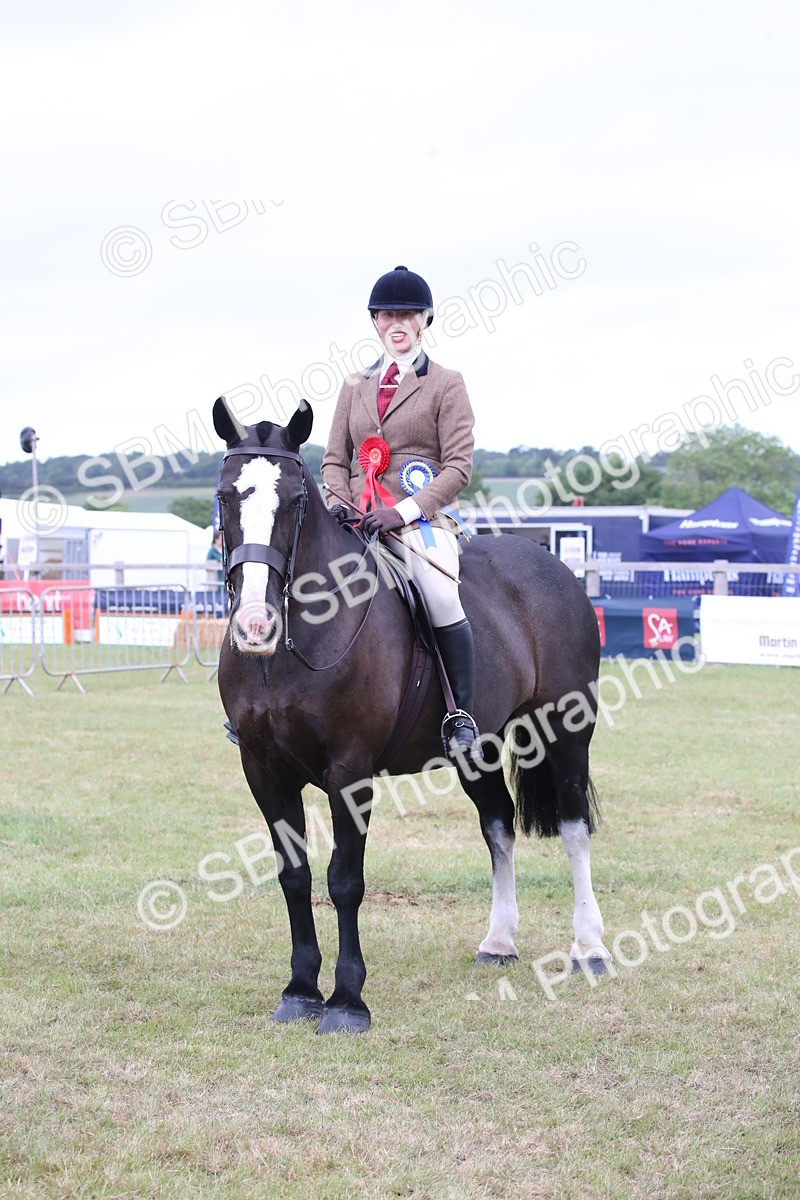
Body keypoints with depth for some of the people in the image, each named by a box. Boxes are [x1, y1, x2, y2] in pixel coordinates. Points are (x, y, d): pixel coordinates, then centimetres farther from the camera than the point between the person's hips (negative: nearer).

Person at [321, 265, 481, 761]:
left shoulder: (446, 384, 5)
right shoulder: (355, 386, 19)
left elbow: (459, 465, -3)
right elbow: (335, 459, 19)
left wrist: (404, 512, -15)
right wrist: (339, 506, -3)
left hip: (420, 517, -5)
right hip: (358, 519, 5)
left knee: (442, 599, -31)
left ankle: (462, 718, -21)